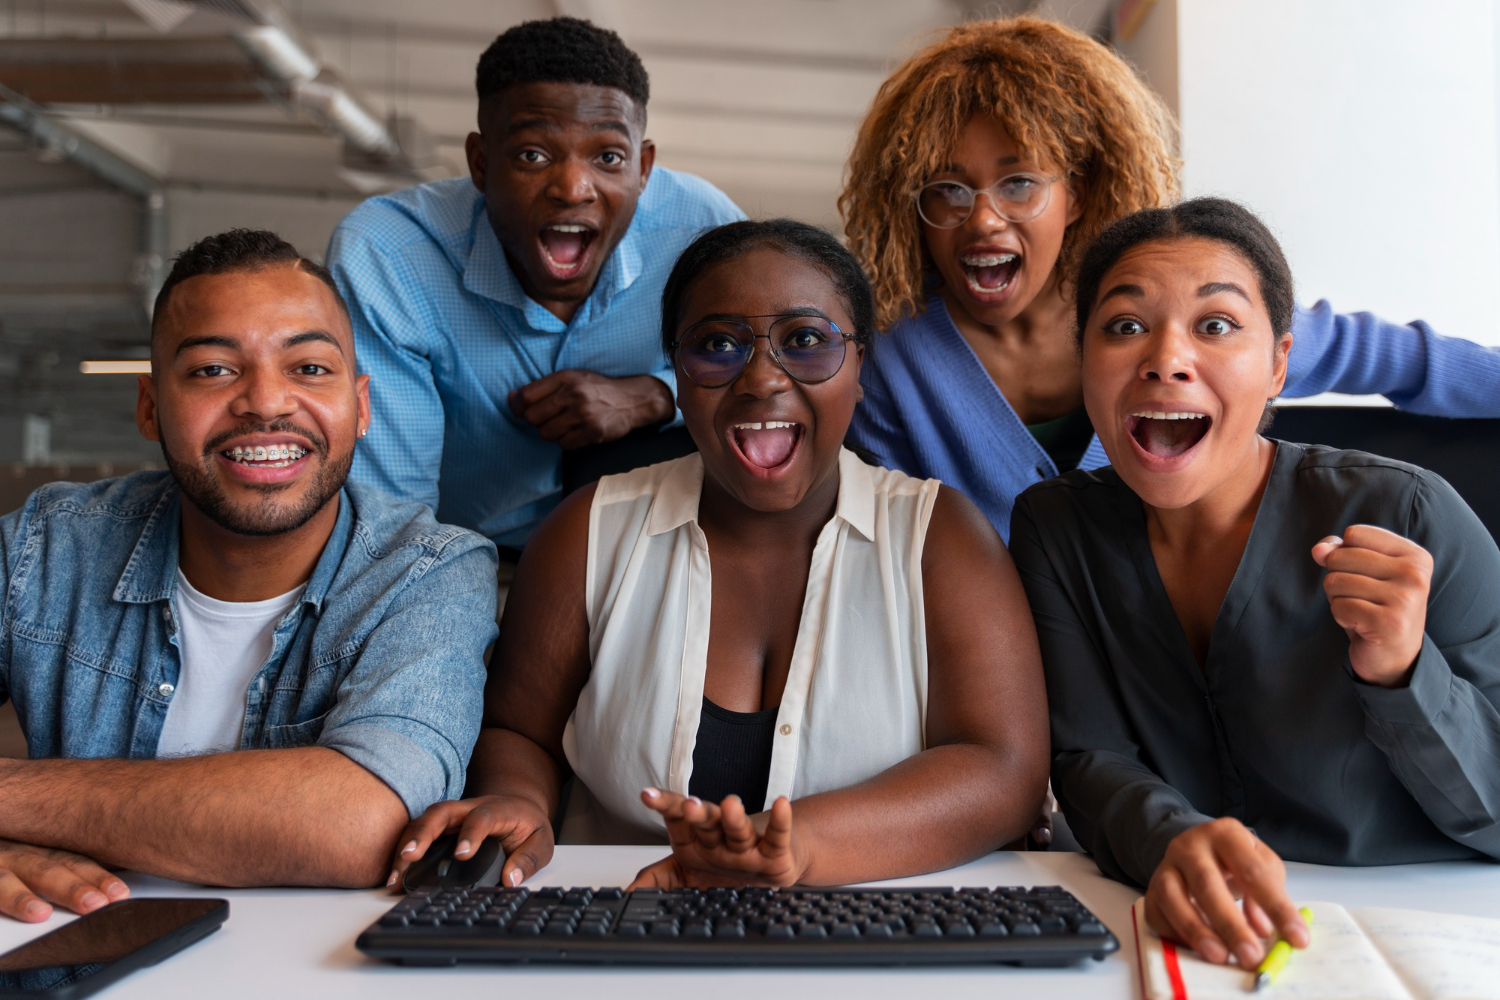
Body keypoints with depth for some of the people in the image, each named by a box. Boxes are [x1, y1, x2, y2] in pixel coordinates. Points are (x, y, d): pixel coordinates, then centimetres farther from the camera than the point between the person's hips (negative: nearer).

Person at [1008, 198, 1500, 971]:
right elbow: (1087, 757, -7)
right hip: (1184, 941, 1)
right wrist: (1167, 841, -27)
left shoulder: (1404, 520, -10)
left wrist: (1403, 675, -23)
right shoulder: (1056, 527, -1)